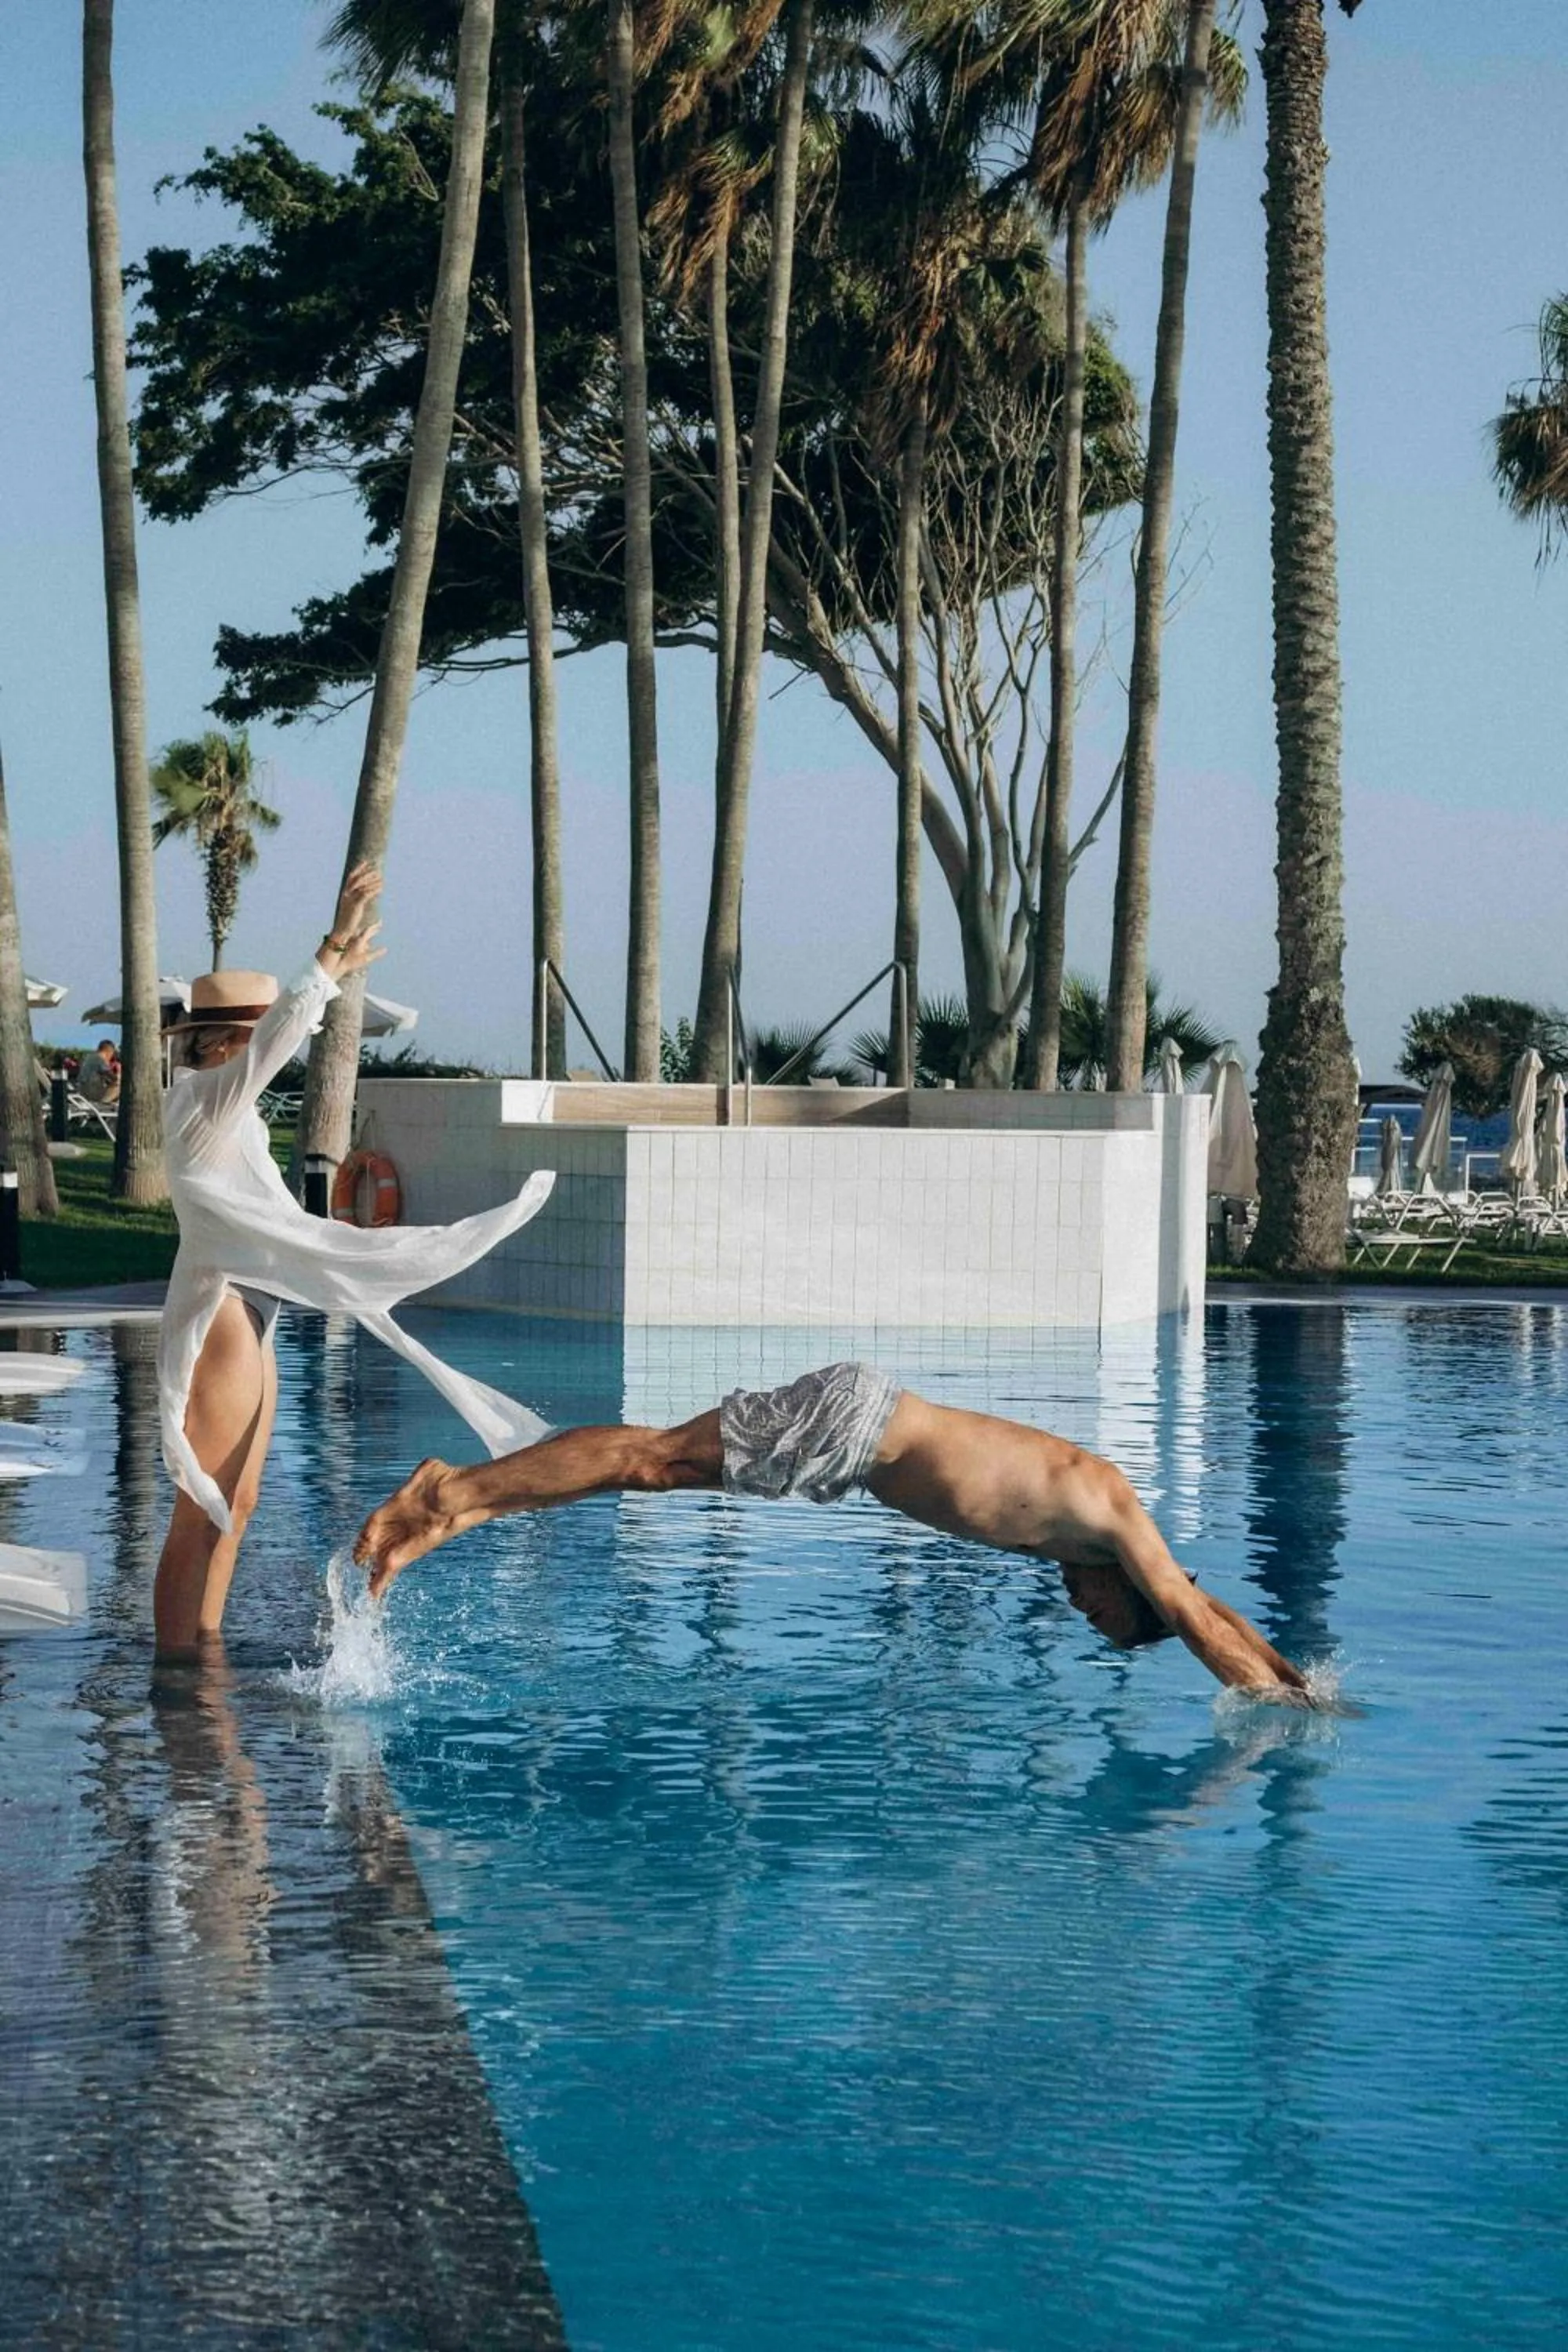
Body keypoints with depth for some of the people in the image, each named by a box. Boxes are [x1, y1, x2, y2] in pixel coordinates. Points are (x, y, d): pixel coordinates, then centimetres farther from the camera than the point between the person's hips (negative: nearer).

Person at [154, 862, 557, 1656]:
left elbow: (279, 1027, 29)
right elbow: (279, 1034, -26)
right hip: (218, 1316, -11)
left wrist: (338, 970, 34)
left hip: (247, 1319, 11)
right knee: (202, 1515, -9)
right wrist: (333, 948, -26)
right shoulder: (198, 1099, -14)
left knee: (234, 1504, 14)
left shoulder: (220, 1100, 14)